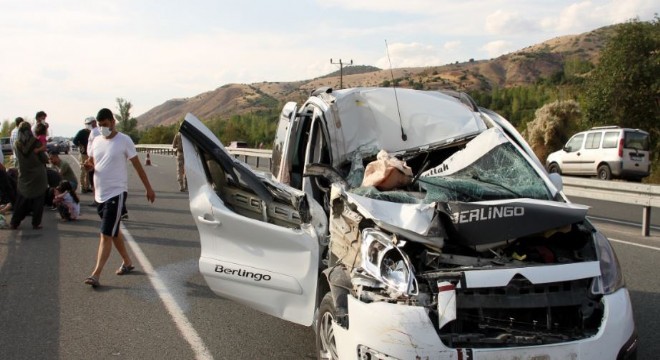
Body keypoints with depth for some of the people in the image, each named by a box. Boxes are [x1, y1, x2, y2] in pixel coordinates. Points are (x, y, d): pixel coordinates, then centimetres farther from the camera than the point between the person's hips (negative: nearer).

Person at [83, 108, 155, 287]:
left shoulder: (124, 140, -8)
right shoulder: (96, 141, 8)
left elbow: (137, 165, -3)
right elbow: (91, 162, 18)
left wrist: (148, 188, -1)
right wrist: (89, 165, -8)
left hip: (116, 193, -7)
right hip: (100, 194, 7)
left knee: (106, 234, -11)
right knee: (113, 232, 18)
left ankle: (96, 274, -13)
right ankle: (127, 262, 34)